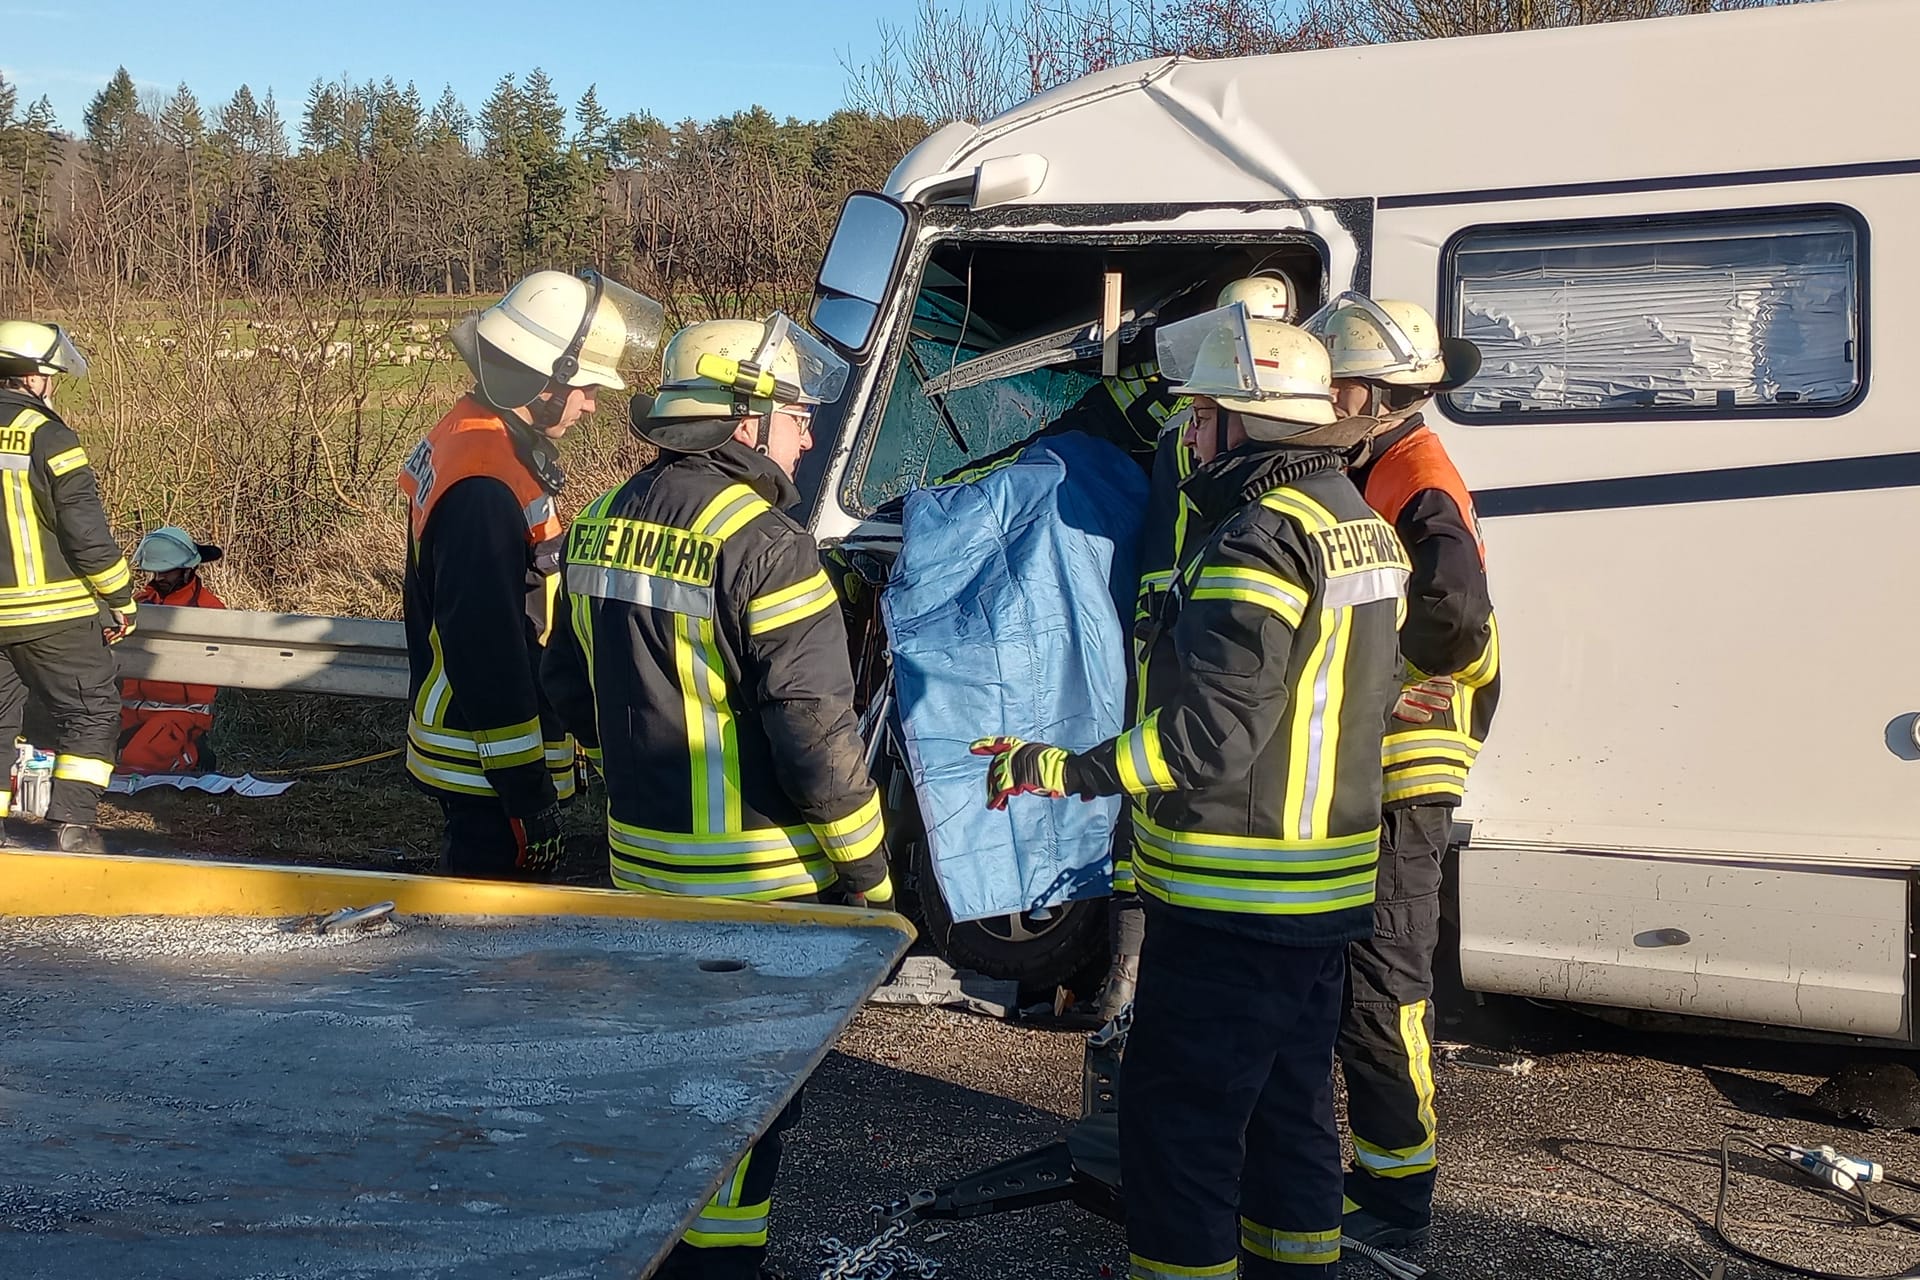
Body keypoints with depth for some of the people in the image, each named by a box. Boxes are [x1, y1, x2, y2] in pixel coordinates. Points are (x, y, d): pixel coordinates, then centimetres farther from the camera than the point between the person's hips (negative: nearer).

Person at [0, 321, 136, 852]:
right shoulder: (46, 435, -13)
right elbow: (86, 530, -15)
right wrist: (122, 600, -4)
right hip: (51, 614, -6)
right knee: (91, 711, 5)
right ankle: (73, 824, -3)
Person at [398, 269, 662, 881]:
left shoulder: (468, 437, 9)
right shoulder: (485, 485, -24)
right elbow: (487, 651, -26)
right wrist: (529, 794, -21)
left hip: (460, 747, 10)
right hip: (489, 767, -10)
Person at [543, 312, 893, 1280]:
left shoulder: (604, 523, 5)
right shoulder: (764, 545, -22)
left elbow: (571, 684, 15)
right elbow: (814, 729, -23)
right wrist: (868, 872, -13)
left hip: (642, 861, 8)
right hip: (755, 878, -8)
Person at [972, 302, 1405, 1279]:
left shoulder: (1262, 539, -21)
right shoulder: (1358, 525, 11)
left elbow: (1211, 730, -27)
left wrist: (1063, 773, -23)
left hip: (1230, 902, -10)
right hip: (1326, 889, 10)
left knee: (1175, 1117, 0)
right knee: (1289, 1106, 21)